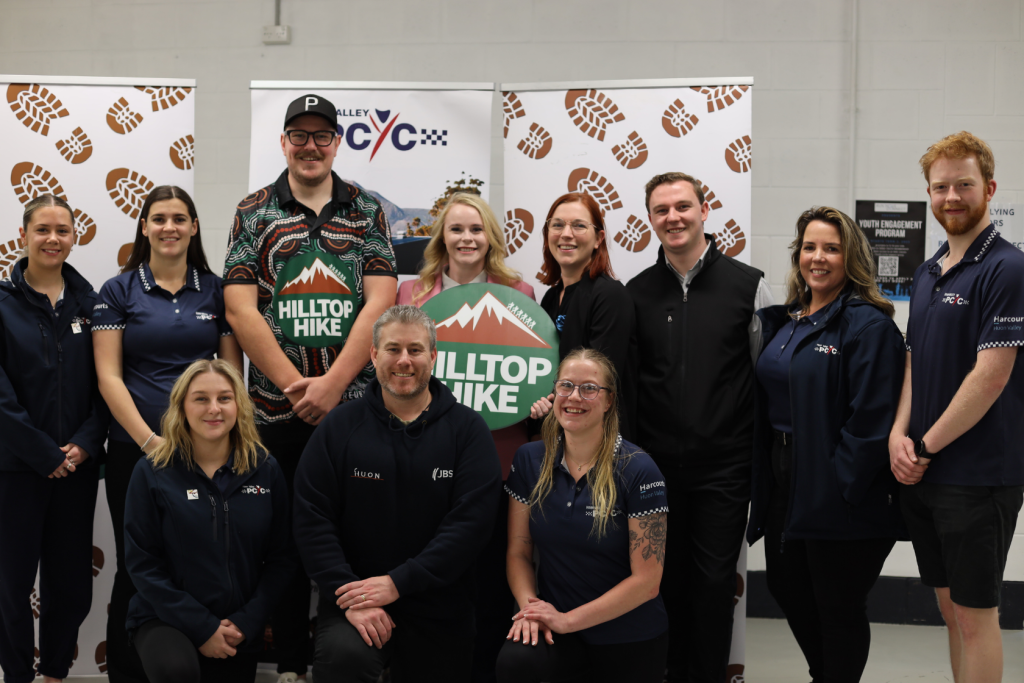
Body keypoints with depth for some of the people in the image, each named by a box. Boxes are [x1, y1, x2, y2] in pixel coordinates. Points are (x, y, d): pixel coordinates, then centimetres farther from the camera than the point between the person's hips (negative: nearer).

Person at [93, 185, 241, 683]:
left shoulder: (216, 291, 9)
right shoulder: (118, 291, 3)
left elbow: (233, 372, 8)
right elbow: (108, 376, -2)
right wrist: (150, 441, -12)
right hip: (134, 450, -1)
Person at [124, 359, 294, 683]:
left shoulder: (265, 469, -1)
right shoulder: (152, 472, -7)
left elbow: (280, 557, 2)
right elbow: (142, 562, -8)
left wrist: (246, 622, -9)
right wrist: (202, 627, -14)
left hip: (240, 630, 3)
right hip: (166, 620, -3)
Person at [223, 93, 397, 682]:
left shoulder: (368, 211, 8)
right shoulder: (254, 213, 7)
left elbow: (380, 303, -1)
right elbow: (241, 309, -2)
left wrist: (332, 383, -11)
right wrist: (295, 387, -9)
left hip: (356, 407, 0)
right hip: (277, 410, 0)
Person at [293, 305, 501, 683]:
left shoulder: (467, 428, 0)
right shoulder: (340, 426, 3)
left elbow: (471, 521, -9)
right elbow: (312, 519, -3)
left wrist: (398, 583, -15)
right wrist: (349, 598, -14)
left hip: (440, 611, 1)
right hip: (353, 595, -1)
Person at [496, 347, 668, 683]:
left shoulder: (638, 470, -12)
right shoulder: (530, 460, 0)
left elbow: (646, 581, -13)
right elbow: (518, 552, 4)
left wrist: (567, 619, -16)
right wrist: (530, 607, -15)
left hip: (630, 643, -1)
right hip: (558, 632, 2)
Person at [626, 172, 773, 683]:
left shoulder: (748, 285, -1)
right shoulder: (638, 292, 6)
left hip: (723, 465, -2)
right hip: (655, 464, 2)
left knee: (714, 581, 3)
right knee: (666, 578, 9)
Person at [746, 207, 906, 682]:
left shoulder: (868, 325, -14)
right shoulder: (783, 322, 12)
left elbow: (872, 418, -20)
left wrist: (842, 487, -22)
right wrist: (763, 475, 9)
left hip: (841, 495, -8)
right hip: (785, 483, 8)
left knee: (838, 606, 5)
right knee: (787, 588, 19)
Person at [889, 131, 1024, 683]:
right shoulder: (927, 273, 13)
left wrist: (925, 448, -13)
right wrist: (899, 434, -2)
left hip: (978, 474, -8)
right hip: (922, 472, 8)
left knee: (975, 613, 0)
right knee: (950, 606, 15)